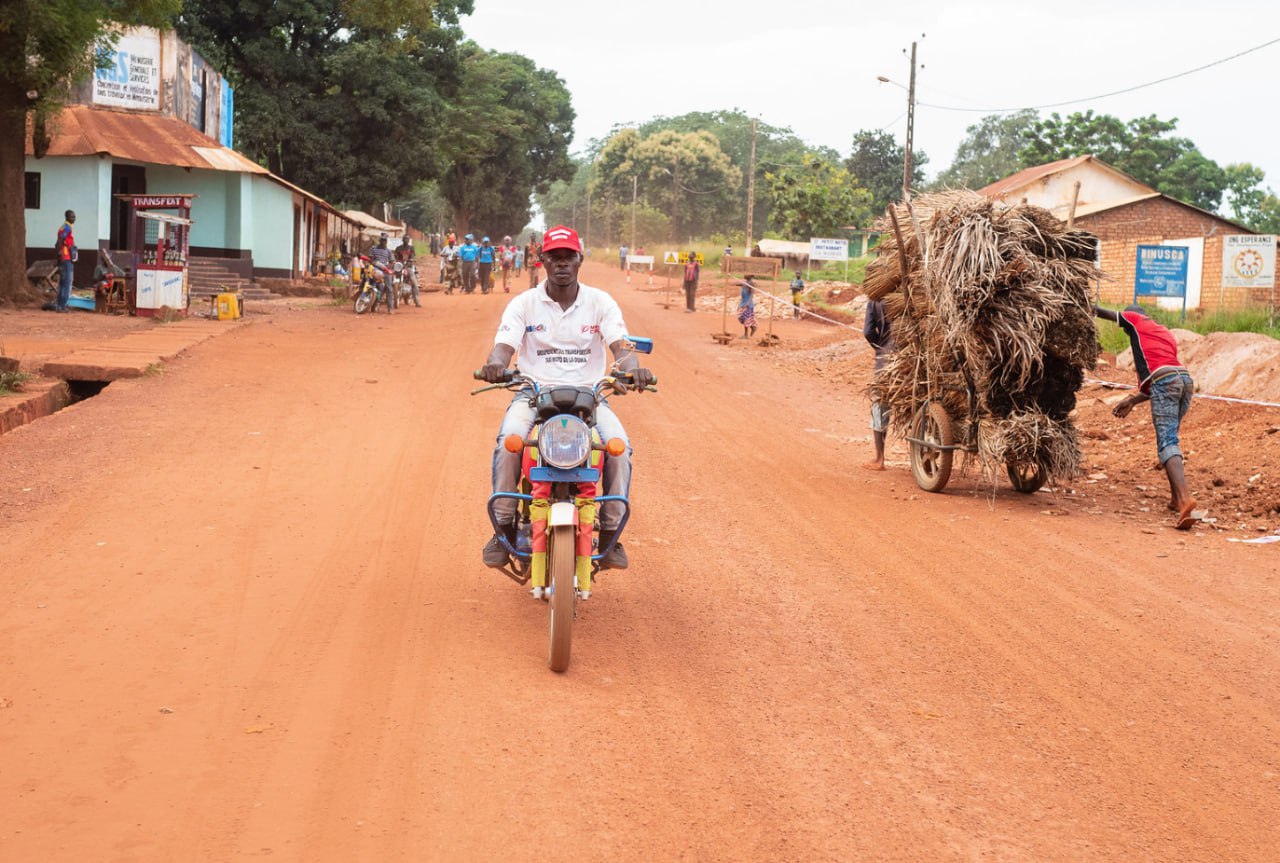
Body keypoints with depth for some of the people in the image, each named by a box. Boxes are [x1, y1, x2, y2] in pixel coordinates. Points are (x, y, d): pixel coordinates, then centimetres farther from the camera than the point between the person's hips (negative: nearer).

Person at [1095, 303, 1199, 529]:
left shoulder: (1135, 320, 18)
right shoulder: (1167, 335, 34)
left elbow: (1100, 312, 33)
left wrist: (1091, 309, 54)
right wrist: (1133, 400, 33)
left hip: (1163, 381, -7)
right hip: (1185, 379, 7)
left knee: (1167, 443, -15)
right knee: (1169, 438, 22)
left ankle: (1184, 497, -33)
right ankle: (1176, 497, 16)